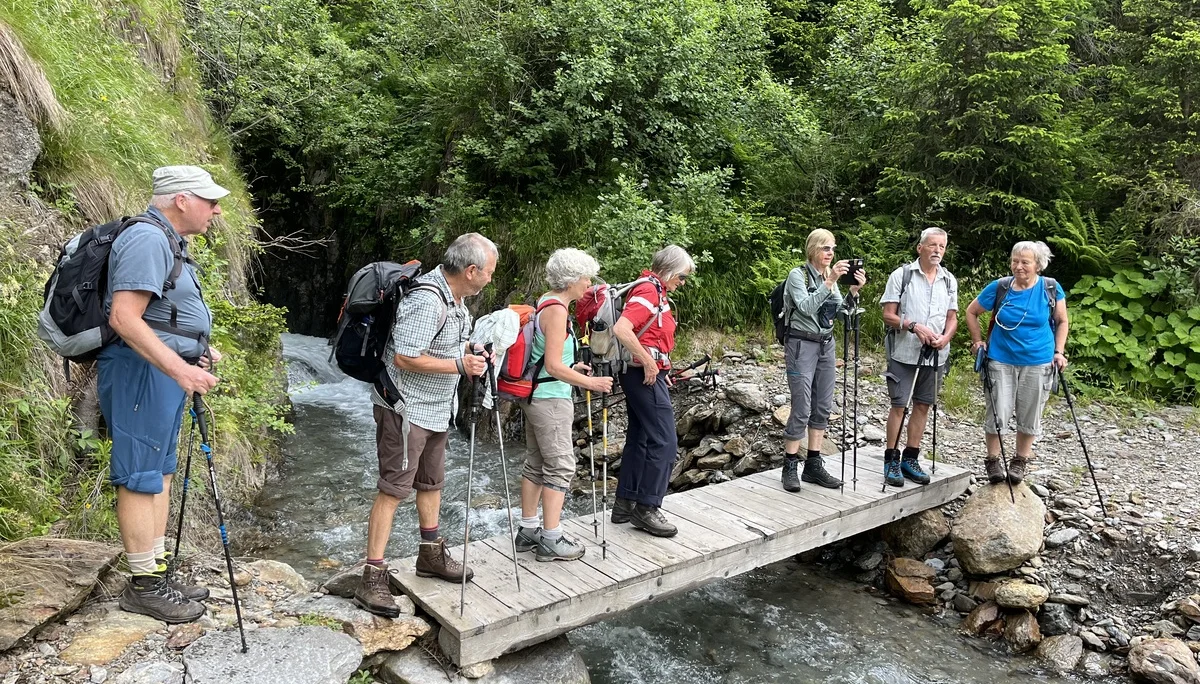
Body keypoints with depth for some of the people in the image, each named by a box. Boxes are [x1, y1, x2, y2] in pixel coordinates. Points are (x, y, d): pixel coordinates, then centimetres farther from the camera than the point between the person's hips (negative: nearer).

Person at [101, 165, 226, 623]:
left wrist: (197, 351, 19)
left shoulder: (168, 242, 18)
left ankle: (157, 572, 22)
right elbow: (124, 318, -24)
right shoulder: (147, 240, -16)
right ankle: (143, 585, 5)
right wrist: (178, 367, -29)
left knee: (160, 472, 13)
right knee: (140, 477, -4)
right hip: (142, 372, -11)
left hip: (166, 371, 11)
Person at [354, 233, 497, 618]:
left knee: (431, 482, 19)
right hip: (406, 408, -10)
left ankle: (431, 555, 34)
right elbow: (404, 358, -28)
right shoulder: (426, 300, -25)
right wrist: (459, 364, -22)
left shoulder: (456, 297, 8)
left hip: (435, 408, 10)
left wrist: (471, 354, 4)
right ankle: (372, 581, -3)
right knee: (393, 489, -8)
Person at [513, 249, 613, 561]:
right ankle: (551, 540, 3)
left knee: (536, 464, 15)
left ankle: (528, 530, 25)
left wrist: (572, 368, 19)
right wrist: (589, 382, -16)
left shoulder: (545, 303, 12)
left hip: (536, 396, 10)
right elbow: (553, 366, -22)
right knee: (561, 465, -3)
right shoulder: (557, 310, -18)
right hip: (551, 398, -10)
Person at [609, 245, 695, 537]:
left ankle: (625, 504, 22)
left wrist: (658, 367, 17)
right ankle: (646, 508, 0)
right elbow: (621, 329, -30)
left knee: (640, 439, 15)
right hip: (645, 374, -11)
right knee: (664, 441, -7)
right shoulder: (649, 290, -16)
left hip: (647, 374, 11)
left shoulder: (655, 290, 15)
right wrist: (649, 362, -22)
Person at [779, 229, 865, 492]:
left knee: (823, 407, 6)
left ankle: (813, 465, 14)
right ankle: (790, 468, 2)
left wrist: (853, 290, -10)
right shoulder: (798, 274, -9)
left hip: (826, 344, 7)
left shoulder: (831, 276, 10)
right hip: (802, 345, -7)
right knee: (802, 409, -8)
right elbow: (806, 307, -23)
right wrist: (829, 282, -28)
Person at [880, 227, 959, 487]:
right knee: (899, 405, -3)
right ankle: (891, 460, 6)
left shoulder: (949, 280, 10)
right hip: (904, 352, -4)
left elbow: (952, 318, 13)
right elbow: (888, 315, -6)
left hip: (935, 355, 4)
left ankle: (910, 458, 19)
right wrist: (914, 326, -21)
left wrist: (945, 337, -8)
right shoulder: (901, 275, -4)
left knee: (923, 405, 8)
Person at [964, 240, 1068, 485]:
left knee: (1029, 417, 10)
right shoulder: (999, 287, -7)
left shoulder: (1051, 289, -4)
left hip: (1038, 363, 1)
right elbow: (971, 312, 7)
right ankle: (993, 460, 18)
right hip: (1001, 360, -1)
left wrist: (1059, 352, 0)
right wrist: (979, 341, 4)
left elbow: (1062, 321, 8)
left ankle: (1021, 460, 28)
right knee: (997, 415, 0)